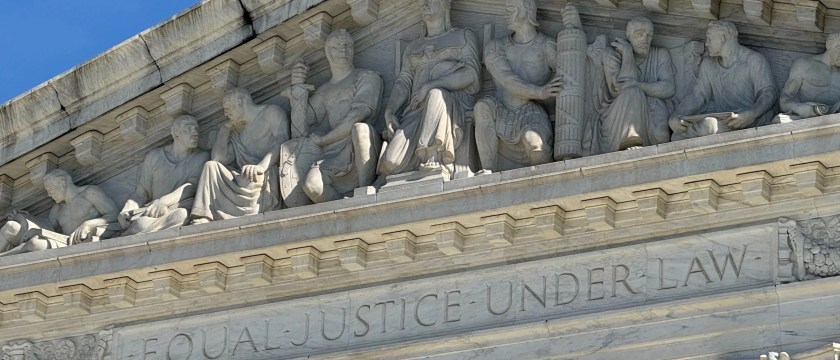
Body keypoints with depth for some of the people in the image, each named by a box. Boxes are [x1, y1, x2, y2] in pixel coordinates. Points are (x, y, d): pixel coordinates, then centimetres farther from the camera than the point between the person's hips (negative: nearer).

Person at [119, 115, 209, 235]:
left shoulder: (201, 157, 14)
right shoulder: (154, 157, 20)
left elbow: (192, 186, -4)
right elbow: (141, 193, 16)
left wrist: (163, 201, -22)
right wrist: (125, 211, -7)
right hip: (152, 211, 0)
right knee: (141, 224, -38)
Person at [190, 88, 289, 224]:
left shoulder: (272, 112, 10)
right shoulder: (236, 131, 29)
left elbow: (281, 142, -10)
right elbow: (217, 159, 16)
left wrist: (262, 166, -27)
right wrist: (225, 127, 21)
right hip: (243, 180, 5)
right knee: (211, 166, -10)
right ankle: (201, 221, -25)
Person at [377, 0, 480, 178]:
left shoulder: (463, 36, 18)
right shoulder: (412, 47, 32)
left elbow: (470, 73, 1)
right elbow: (403, 83, 18)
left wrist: (432, 85, -12)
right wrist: (389, 111, -2)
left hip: (452, 103, -3)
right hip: (417, 109, 3)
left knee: (436, 95, -43)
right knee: (390, 164, -26)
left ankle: (432, 161, -48)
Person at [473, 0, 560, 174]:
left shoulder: (548, 47, 6)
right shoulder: (495, 47, 12)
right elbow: (507, 81, -5)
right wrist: (538, 92, -19)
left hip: (532, 119, -3)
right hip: (502, 119, 3)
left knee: (533, 141, -36)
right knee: (483, 105, -30)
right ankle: (488, 172, -30)